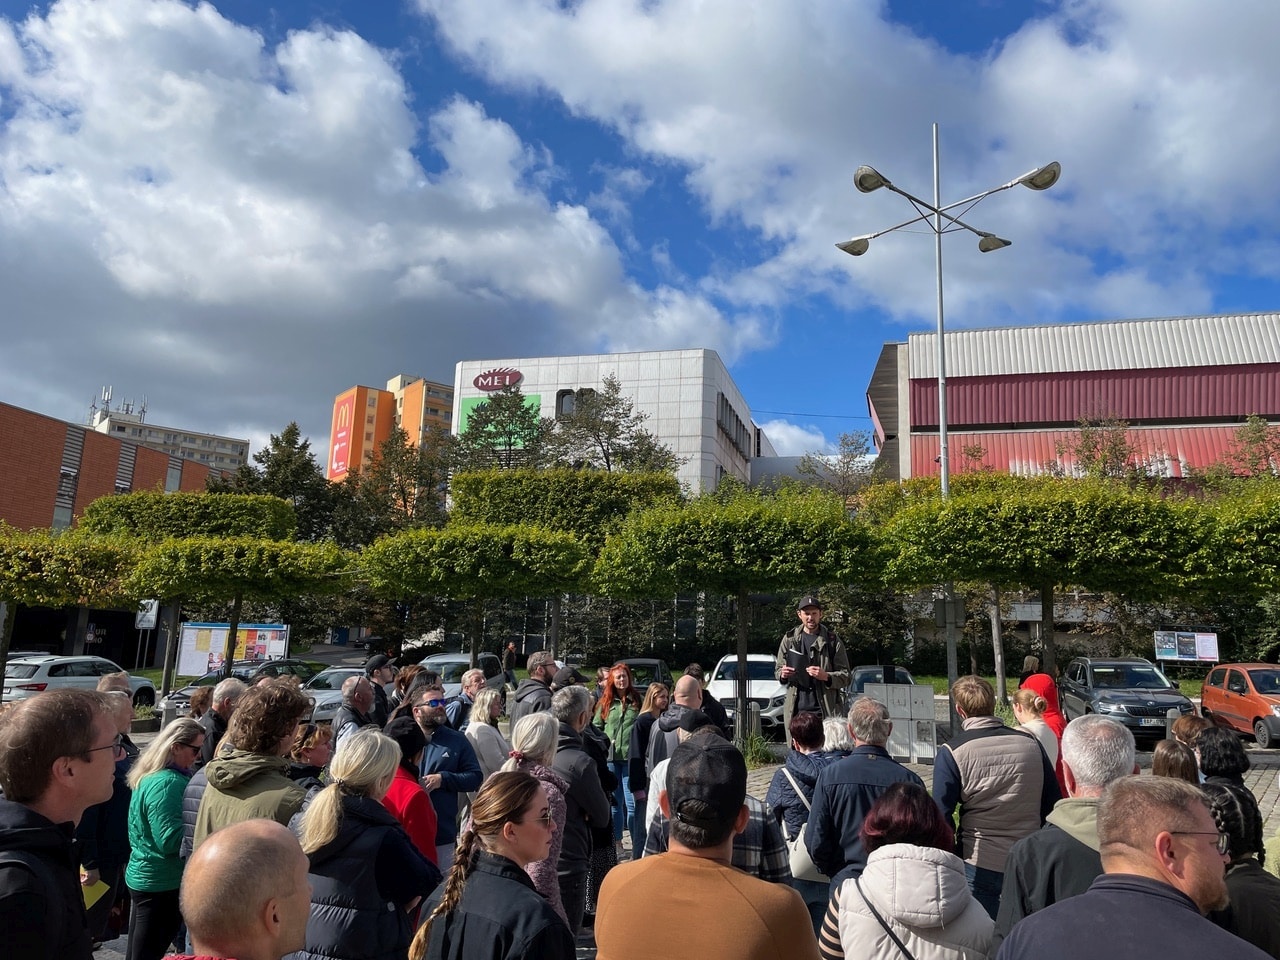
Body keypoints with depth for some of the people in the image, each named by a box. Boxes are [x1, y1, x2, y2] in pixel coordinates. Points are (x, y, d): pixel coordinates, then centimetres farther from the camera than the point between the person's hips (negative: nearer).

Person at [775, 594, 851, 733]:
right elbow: (778, 668, 20)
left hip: (824, 710, -2)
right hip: (795, 709, 2)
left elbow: (846, 676, 3)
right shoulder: (789, 639, 11)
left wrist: (826, 676, -16)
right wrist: (782, 674, -3)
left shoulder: (832, 641, 4)